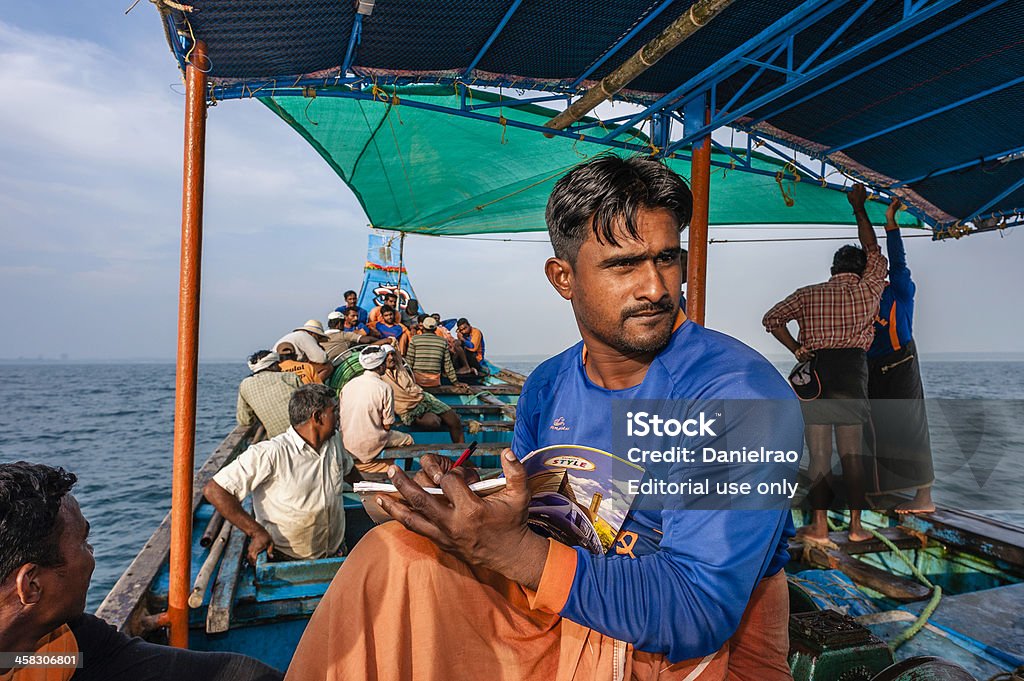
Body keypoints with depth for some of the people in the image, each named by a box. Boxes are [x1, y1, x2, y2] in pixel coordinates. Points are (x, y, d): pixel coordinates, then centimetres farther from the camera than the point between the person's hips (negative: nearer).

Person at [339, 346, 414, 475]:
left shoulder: (348, 385, 1)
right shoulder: (385, 388, -14)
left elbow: (342, 417, 8)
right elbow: (387, 425, -12)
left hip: (346, 444, 6)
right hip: (369, 446, -6)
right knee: (408, 439, 17)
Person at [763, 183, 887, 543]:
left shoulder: (809, 293, 7)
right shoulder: (868, 291, 7)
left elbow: (772, 318, 0)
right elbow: (874, 253, 22)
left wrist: (796, 349, 4)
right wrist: (859, 209, 28)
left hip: (815, 372, 0)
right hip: (852, 373, 0)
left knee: (819, 453, 3)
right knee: (851, 453, 6)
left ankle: (819, 525, 4)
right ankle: (855, 525, 10)